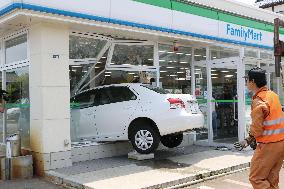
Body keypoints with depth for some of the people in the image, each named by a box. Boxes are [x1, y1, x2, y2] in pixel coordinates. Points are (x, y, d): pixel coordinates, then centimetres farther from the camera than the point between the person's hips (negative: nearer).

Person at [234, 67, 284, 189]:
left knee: (256, 178, 2)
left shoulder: (258, 102, -18)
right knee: (272, 179, 15)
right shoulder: (273, 95, 7)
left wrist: (248, 141, 1)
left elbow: (256, 129, -17)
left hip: (268, 145, -8)